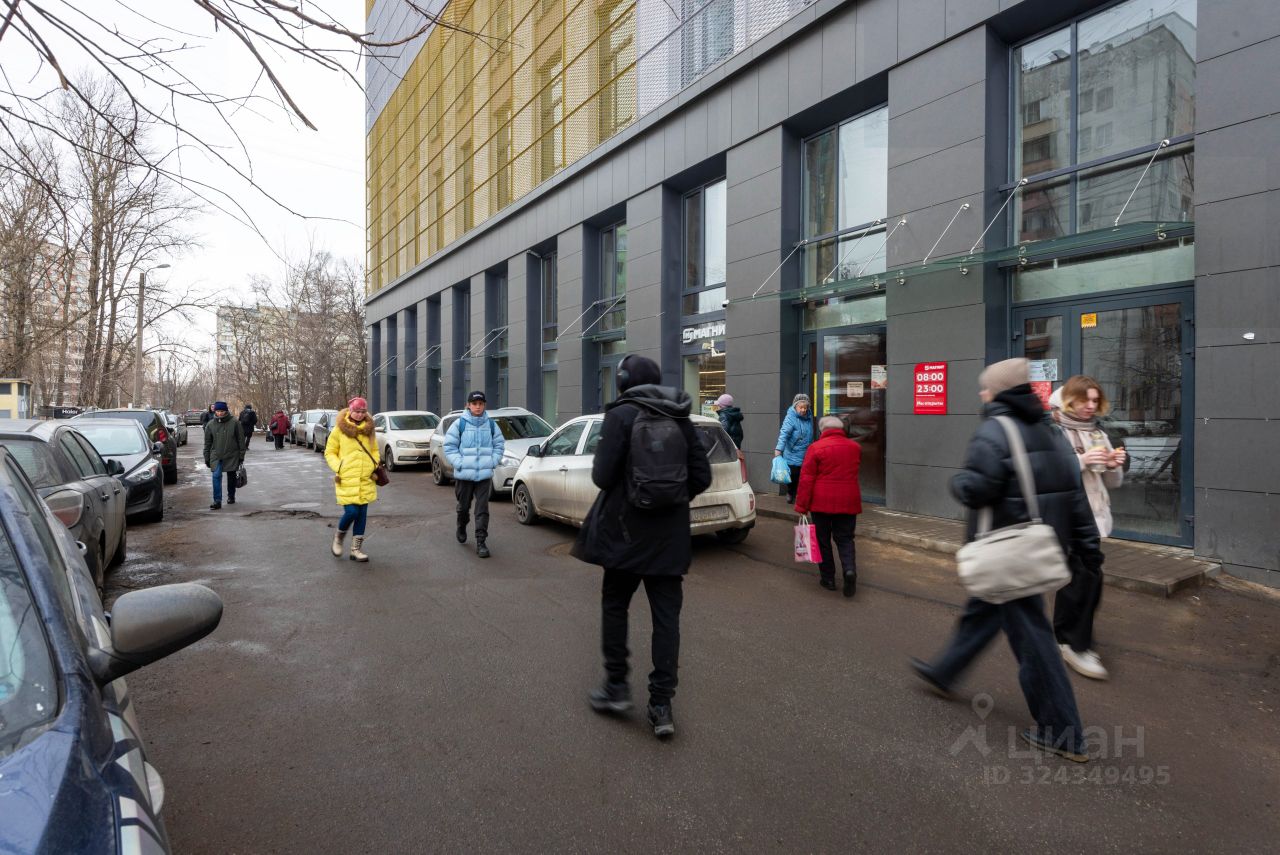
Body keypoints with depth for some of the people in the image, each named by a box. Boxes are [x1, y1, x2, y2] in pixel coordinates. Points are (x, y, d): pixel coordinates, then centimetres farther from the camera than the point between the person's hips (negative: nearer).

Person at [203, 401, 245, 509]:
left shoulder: (234, 423, -6)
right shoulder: (210, 424, 1)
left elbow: (241, 440, -2)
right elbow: (207, 443, 8)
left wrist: (241, 456, -3)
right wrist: (207, 458, 7)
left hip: (232, 456, -1)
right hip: (216, 457, 1)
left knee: (231, 477, 12)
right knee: (216, 476, -11)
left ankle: (231, 496, 32)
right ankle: (217, 501, -9)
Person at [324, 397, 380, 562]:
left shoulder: (369, 429, 8)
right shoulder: (339, 429, -1)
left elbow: (374, 450, 19)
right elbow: (329, 452, 3)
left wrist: (375, 465, 3)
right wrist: (338, 468, -10)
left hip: (366, 480, 4)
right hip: (346, 480, -3)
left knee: (362, 515, 6)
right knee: (351, 512, -10)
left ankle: (356, 549, 17)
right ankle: (339, 536, 22)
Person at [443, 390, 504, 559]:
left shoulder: (491, 424, 5)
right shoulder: (459, 424, -3)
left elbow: (499, 444, 12)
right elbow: (449, 446, -1)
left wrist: (493, 462, -1)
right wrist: (459, 463, -11)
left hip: (485, 475, 1)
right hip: (464, 474, -1)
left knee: (482, 509, -4)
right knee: (463, 506, 14)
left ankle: (481, 542, -2)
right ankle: (461, 528, 44)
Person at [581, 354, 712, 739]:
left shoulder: (620, 415, -10)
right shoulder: (681, 420, 4)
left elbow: (603, 476, -15)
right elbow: (702, 477, 4)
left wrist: (599, 467, 7)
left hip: (625, 533, -3)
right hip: (670, 537, 4)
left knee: (614, 606, 17)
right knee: (666, 616, 9)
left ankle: (617, 686, 24)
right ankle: (661, 705, 13)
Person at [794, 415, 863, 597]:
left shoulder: (816, 448, -8)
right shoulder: (855, 448, 7)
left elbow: (806, 479, -10)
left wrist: (801, 505, -6)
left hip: (822, 502, -3)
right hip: (847, 502, 3)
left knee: (823, 540, 10)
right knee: (845, 538, 10)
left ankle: (828, 578, 15)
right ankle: (850, 569, -13)